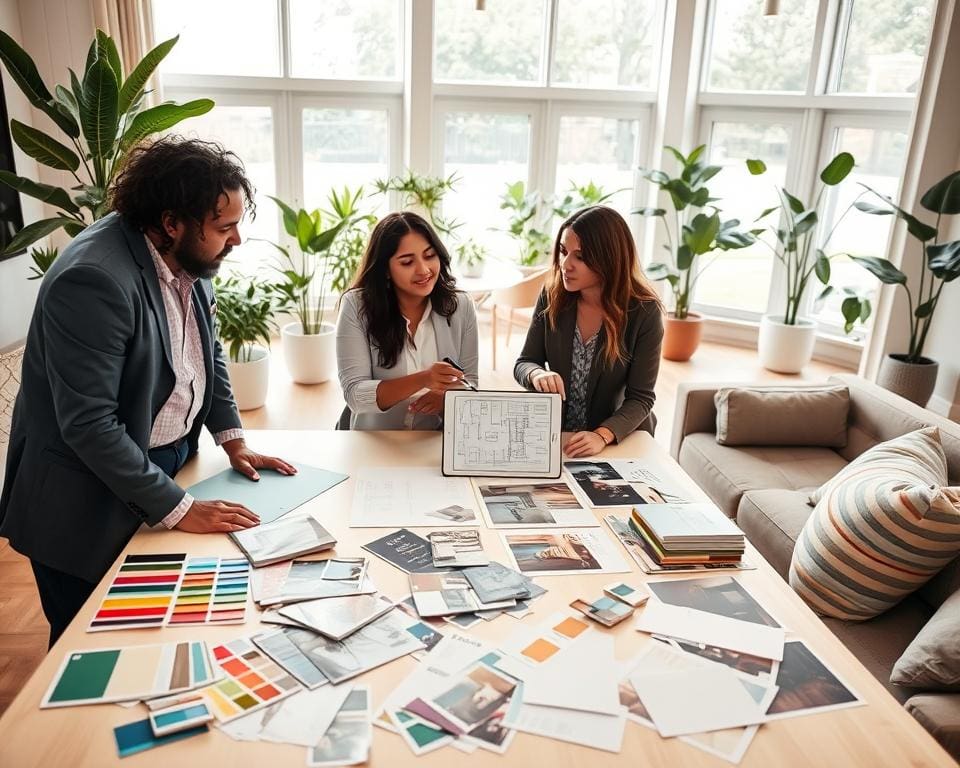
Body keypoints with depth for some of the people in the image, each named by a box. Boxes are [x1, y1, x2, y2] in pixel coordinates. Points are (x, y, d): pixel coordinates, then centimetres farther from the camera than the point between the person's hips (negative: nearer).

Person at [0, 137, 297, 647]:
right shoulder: (94, 279, -29)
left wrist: (233, 440, 2)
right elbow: (89, 424, -28)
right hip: (90, 505, -7)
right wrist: (178, 509, -24)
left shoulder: (188, 257, -4)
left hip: (167, 461, 7)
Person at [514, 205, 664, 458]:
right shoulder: (552, 296, -6)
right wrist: (537, 375, -24)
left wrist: (602, 436, -29)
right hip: (556, 435, 2)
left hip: (621, 440, -2)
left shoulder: (644, 311, -14)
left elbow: (641, 397, -12)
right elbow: (524, 363, -1)